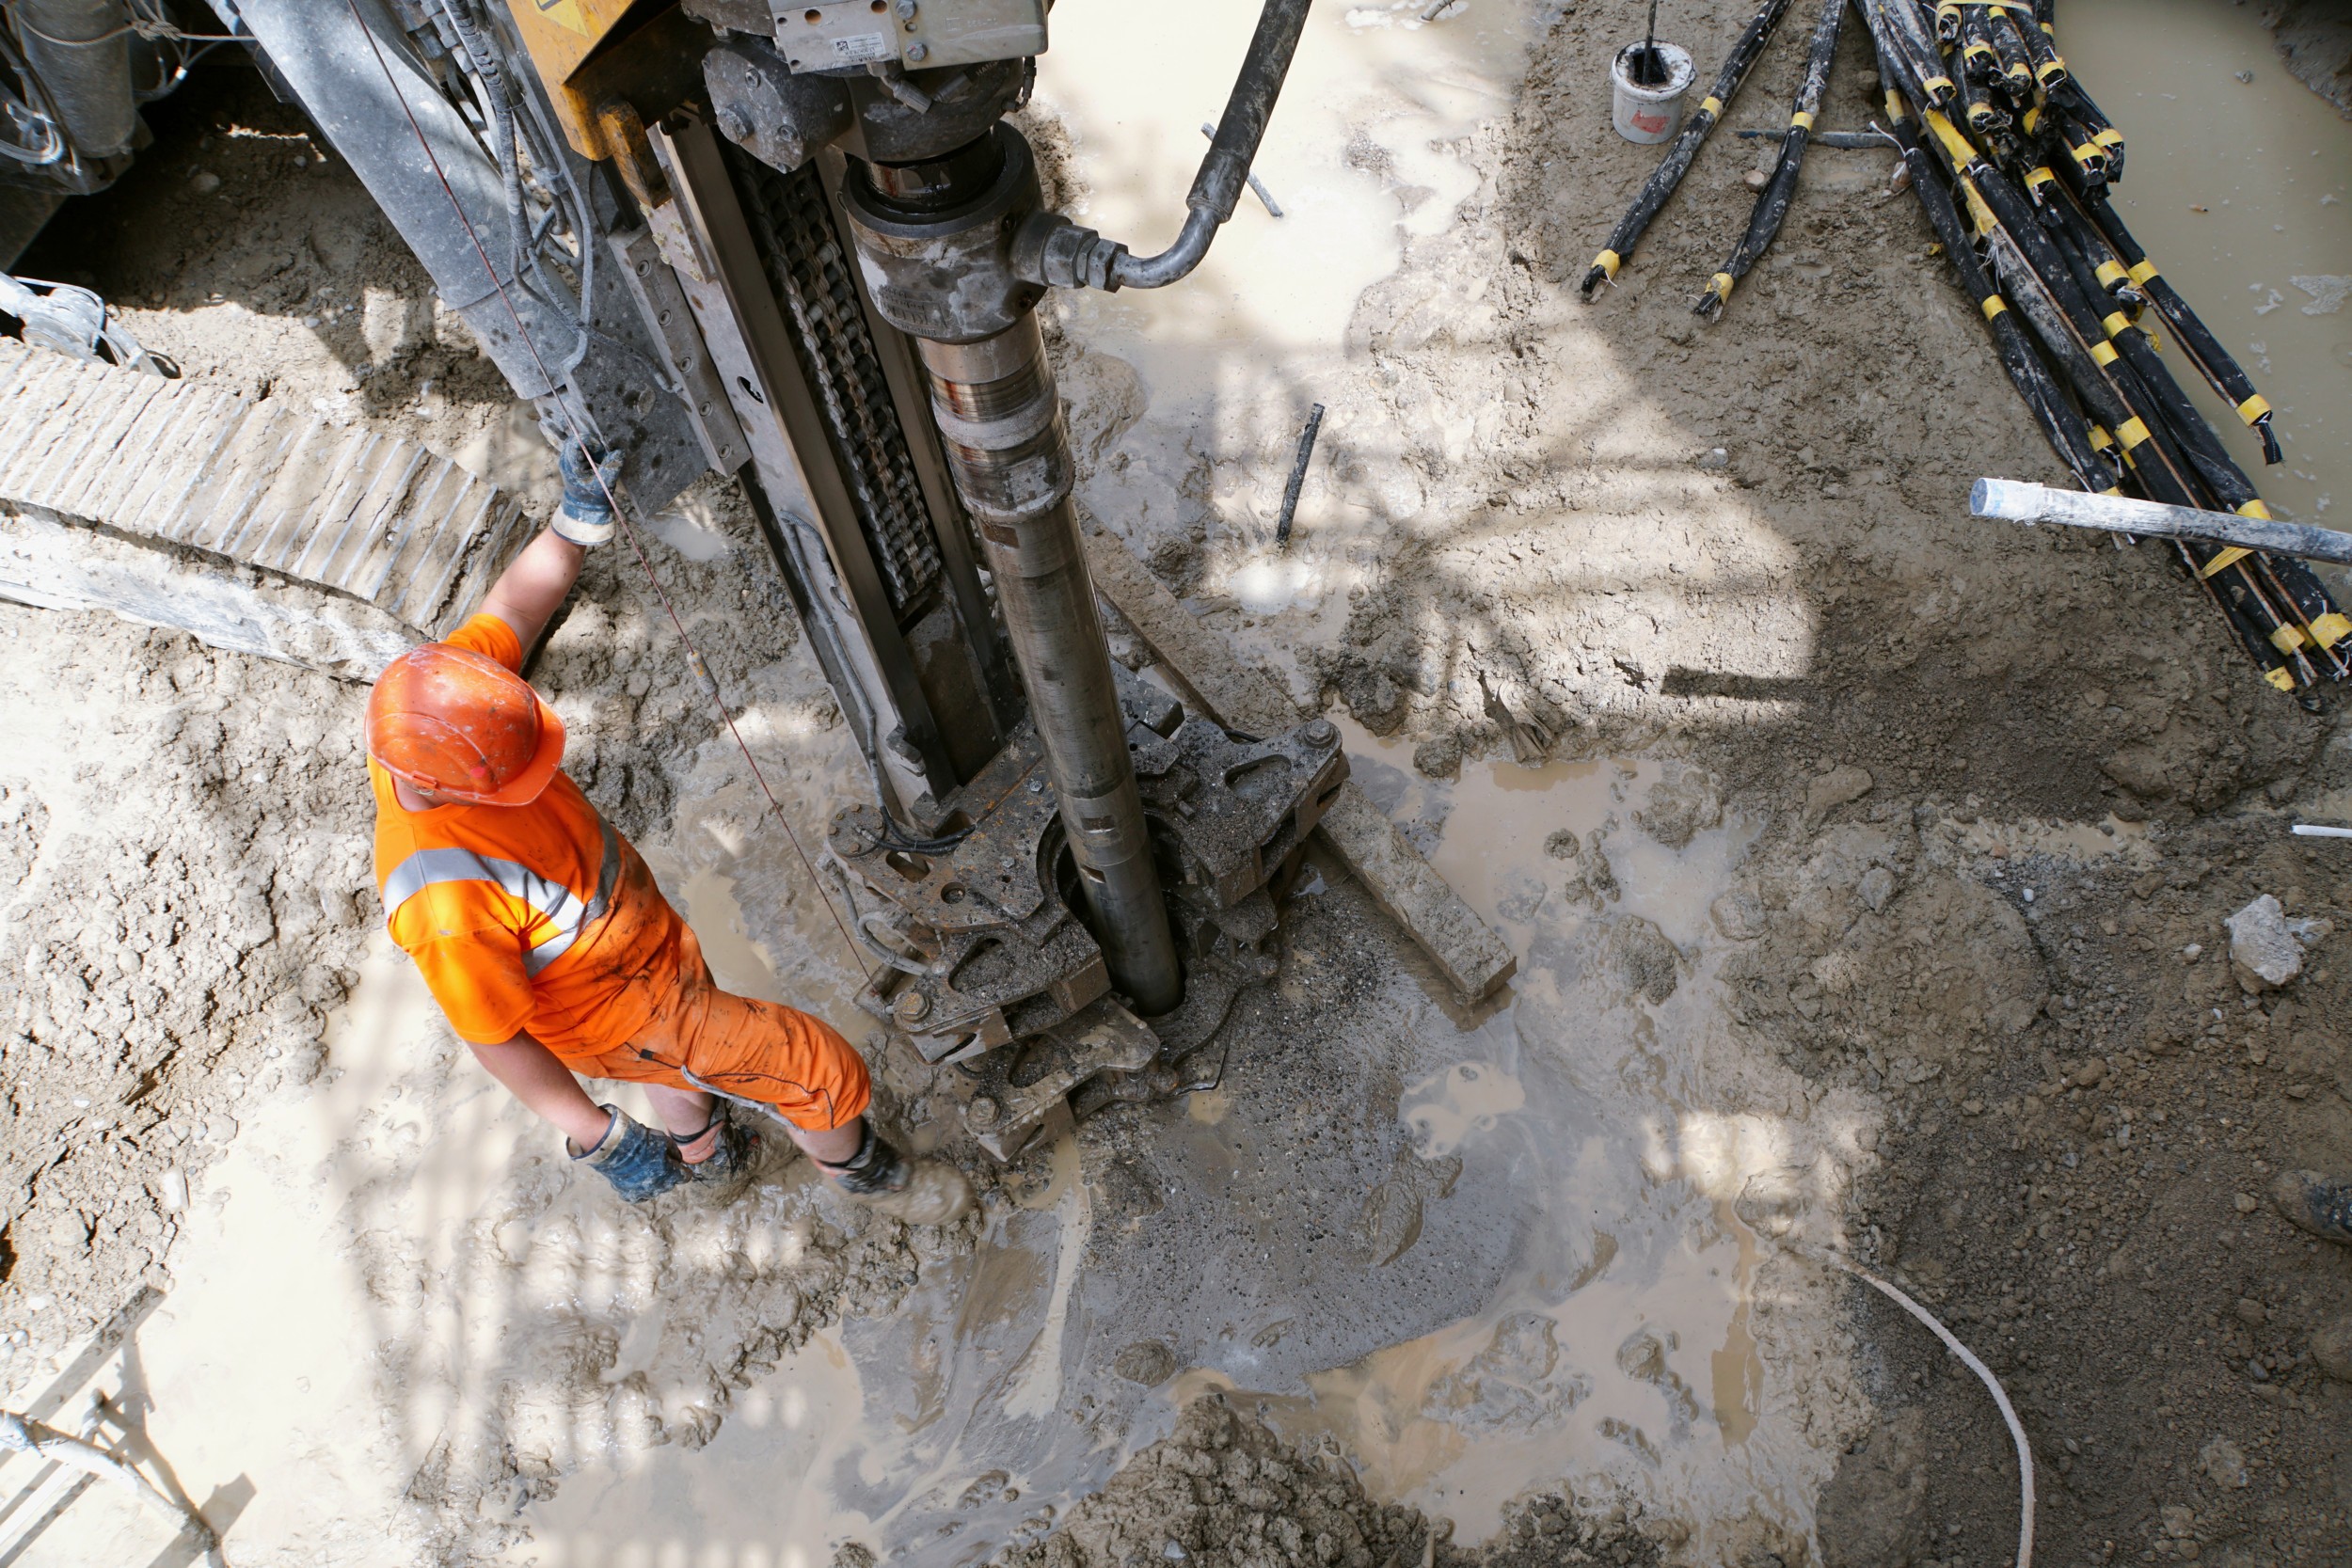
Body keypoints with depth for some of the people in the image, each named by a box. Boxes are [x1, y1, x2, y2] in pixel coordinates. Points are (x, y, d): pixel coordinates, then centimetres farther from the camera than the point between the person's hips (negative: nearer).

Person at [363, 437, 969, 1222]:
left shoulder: (440, 699, -22)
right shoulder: (448, 901, -41)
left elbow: (513, 609, -7)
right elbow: (494, 1039, -28)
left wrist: (580, 516, -21)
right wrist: (597, 1137, -20)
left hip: (645, 930, 8)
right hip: (621, 1011, -8)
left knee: (690, 1065, 37)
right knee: (822, 1074, 6)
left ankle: (710, 1158, 69)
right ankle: (860, 1168, 39)